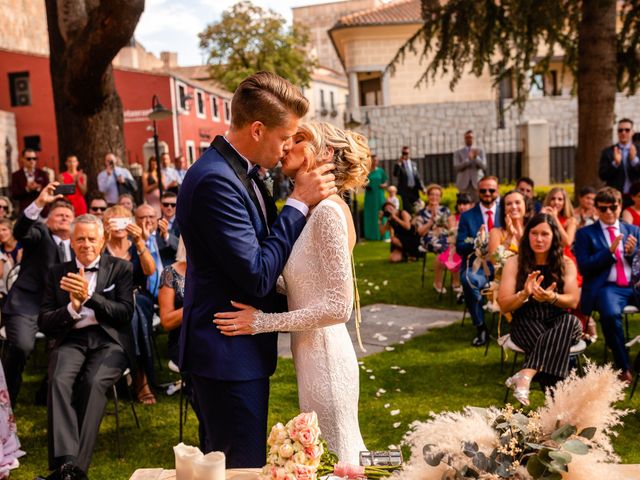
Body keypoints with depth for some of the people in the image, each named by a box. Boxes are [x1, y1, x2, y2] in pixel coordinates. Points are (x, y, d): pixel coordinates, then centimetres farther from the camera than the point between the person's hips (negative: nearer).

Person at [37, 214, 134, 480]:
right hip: (71, 341, 2)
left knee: (93, 382, -32)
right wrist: (73, 307, -10)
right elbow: (44, 323, 10)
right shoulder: (57, 273, 17)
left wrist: (89, 296, -14)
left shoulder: (120, 268, 11)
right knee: (59, 380, -31)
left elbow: (125, 313, -1)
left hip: (109, 340, -2)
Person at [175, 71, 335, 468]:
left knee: (250, 462, 22)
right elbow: (257, 276, -24)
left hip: (244, 349, 10)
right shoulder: (215, 180, -24)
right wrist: (299, 202, -18)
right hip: (228, 353, -10)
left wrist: (303, 201, 2)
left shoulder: (241, 172, 7)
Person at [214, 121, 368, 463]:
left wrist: (263, 322, -19)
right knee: (344, 453, 20)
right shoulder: (312, 209, 9)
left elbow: (339, 307, -22)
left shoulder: (328, 210, -19)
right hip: (312, 354, 8)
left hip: (323, 356, -8)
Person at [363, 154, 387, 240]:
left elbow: (385, 183, 10)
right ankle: (371, 235, 7)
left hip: (379, 196, 0)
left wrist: (383, 185, -11)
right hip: (370, 196, 0)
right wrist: (365, 186, -12)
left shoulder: (381, 171, 6)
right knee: (370, 215, 1)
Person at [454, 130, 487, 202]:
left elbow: (483, 166, 0)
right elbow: (456, 167, -5)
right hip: (464, 183, -1)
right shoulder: (458, 152, 8)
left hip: (477, 182, 1)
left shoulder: (480, 151, 10)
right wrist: (468, 159, -18)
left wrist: (476, 158, -19)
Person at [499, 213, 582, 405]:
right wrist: (524, 294, -22)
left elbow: (573, 302, -5)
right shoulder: (514, 263, 2)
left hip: (558, 322, 2)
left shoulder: (566, 264, 7)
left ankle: (525, 375, -45)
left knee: (571, 321, -36)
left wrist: (551, 297, -27)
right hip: (526, 323, -2)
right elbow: (504, 306, -2)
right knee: (553, 346, -36)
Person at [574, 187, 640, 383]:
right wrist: (610, 251, -12)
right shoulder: (585, 234, 9)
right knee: (610, 314, -36)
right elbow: (584, 267, -2)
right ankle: (623, 367, -16)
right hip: (607, 287, -3)